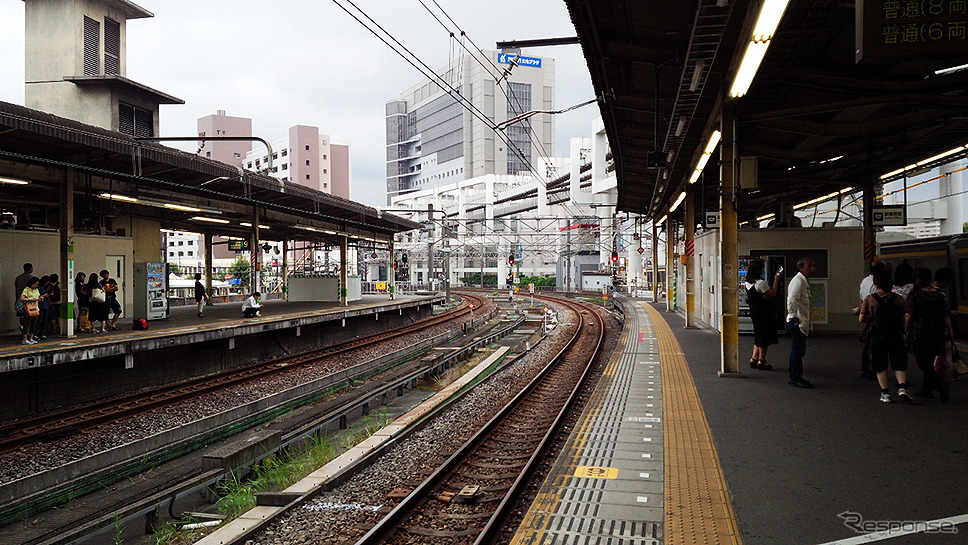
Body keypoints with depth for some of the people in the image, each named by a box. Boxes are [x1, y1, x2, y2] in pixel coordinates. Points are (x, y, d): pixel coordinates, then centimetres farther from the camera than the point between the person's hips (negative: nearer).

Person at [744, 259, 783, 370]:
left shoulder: (748, 282, 5)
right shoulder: (761, 283, -21)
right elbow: (773, 294, -12)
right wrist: (776, 280, -5)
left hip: (754, 311, 8)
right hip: (764, 313, -8)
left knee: (758, 335, 18)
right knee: (764, 336, 2)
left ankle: (754, 358, 17)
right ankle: (761, 361, 6)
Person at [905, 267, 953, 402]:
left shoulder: (914, 296, -9)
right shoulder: (940, 296, 3)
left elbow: (909, 316, -12)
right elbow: (946, 317, 5)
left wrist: (905, 330, 1)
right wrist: (950, 333, 14)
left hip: (919, 333, -5)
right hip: (937, 334, 5)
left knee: (922, 362, 2)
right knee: (929, 361, 16)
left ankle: (941, 383, -16)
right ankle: (926, 389, 24)